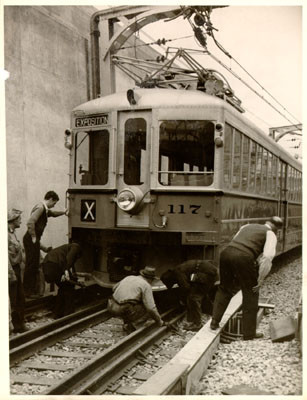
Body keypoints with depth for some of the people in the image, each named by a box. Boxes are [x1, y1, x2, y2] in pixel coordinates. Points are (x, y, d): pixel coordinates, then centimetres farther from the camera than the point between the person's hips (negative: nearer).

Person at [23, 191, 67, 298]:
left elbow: (52, 213, 42)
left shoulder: (45, 209, 17)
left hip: (34, 241, 10)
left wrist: (63, 212, 37)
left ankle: (33, 290, 21)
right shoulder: (40, 207, -14)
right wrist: (33, 238, -19)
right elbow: (30, 223, -26)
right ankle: (28, 292, 1)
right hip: (31, 240, -10)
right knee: (30, 266, -5)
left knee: (34, 266, 13)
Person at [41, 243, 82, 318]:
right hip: (55, 264, -9)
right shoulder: (76, 247, 12)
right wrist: (67, 270, -21)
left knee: (62, 288, 23)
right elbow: (69, 258, -10)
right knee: (69, 289, 6)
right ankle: (68, 316, 7)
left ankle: (58, 315, 29)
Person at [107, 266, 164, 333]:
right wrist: (159, 320, 6)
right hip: (125, 310, -7)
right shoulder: (147, 286, -1)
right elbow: (151, 308, -8)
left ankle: (127, 323, 19)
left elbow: (115, 288, 33)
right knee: (148, 311, 8)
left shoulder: (129, 277, 18)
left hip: (112, 307, 7)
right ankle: (131, 326, -4)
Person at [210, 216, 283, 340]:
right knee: (251, 294, 13)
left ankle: (215, 322, 22)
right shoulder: (271, 235, 13)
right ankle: (249, 333, 21)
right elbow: (267, 257, -3)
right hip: (244, 258, -5)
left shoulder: (247, 226, 30)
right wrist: (260, 278, 4)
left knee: (224, 288, 26)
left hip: (226, 252, 5)